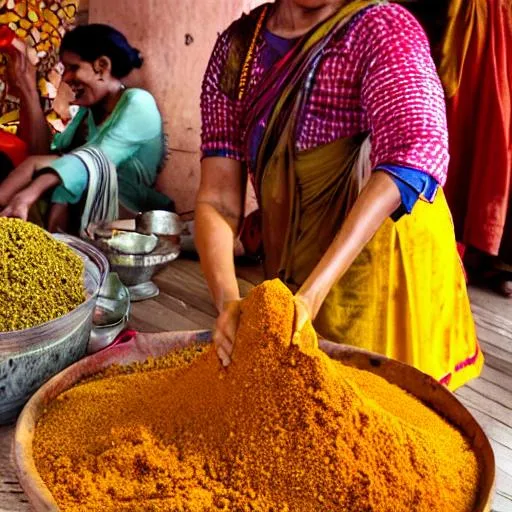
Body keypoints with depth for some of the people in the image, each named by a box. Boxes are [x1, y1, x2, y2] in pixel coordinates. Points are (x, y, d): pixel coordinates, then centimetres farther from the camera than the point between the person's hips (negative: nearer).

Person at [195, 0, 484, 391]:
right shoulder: (236, 47, -4)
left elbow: (416, 153, -35)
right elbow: (218, 201, -10)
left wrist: (310, 296, -43)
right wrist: (228, 303, -29)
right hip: (290, 274, 4)